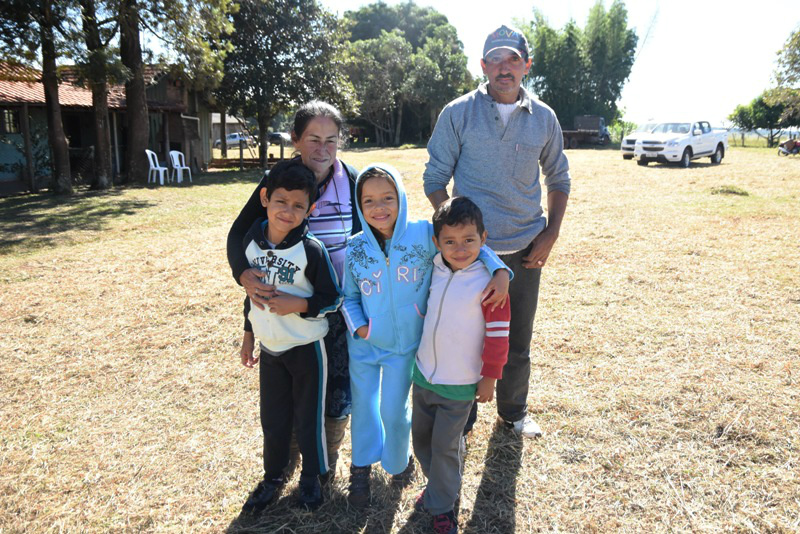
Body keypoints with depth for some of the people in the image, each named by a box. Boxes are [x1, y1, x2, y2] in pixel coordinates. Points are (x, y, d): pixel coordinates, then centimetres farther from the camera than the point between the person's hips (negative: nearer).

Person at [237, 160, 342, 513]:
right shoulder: (252, 240, -4)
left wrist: (298, 305, -26)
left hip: (306, 349, -4)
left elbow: (333, 299, -11)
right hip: (270, 349, 4)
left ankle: (311, 478, 35)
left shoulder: (311, 249, -19)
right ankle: (273, 477, 40)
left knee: (308, 419, 11)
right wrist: (248, 334, 15)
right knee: (272, 420, 17)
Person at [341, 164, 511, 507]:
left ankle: (398, 462, 41)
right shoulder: (356, 248, -9)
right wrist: (358, 325, -11)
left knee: (394, 411, 9)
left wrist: (500, 271, -24)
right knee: (363, 406, 14)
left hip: (404, 346, -2)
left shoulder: (424, 234, -17)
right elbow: (348, 296, 4)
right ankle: (361, 468, 39)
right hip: (364, 344, 2)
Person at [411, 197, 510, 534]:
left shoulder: (488, 282, -19)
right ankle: (437, 485, 42)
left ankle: (441, 506, 27)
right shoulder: (434, 271, -3)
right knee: (421, 437, 18)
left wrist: (489, 377, -9)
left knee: (445, 445, 5)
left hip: (459, 384, -5)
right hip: (423, 374, 6)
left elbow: (498, 335, -14)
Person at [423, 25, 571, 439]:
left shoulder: (543, 118, 4)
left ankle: (514, 412, 38)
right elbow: (435, 178, -1)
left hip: (525, 249, 3)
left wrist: (550, 234, 2)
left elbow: (558, 179, 13)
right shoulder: (458, 113, -4)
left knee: (518, 341, 15)